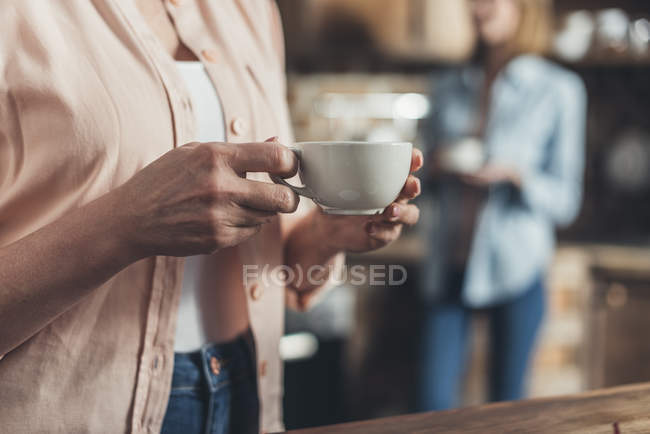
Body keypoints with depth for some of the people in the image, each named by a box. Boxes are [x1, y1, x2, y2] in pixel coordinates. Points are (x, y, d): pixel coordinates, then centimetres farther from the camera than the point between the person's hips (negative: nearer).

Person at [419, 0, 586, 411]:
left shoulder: (558, 89, 0)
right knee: (434, 401, -1)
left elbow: (565, 199, -1)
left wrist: (515, 173, -18)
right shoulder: (450, 87, 11)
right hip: (451, 262, 3)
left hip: (516, 266, -3)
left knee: (507, 402, 6)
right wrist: (437, 167, -2)